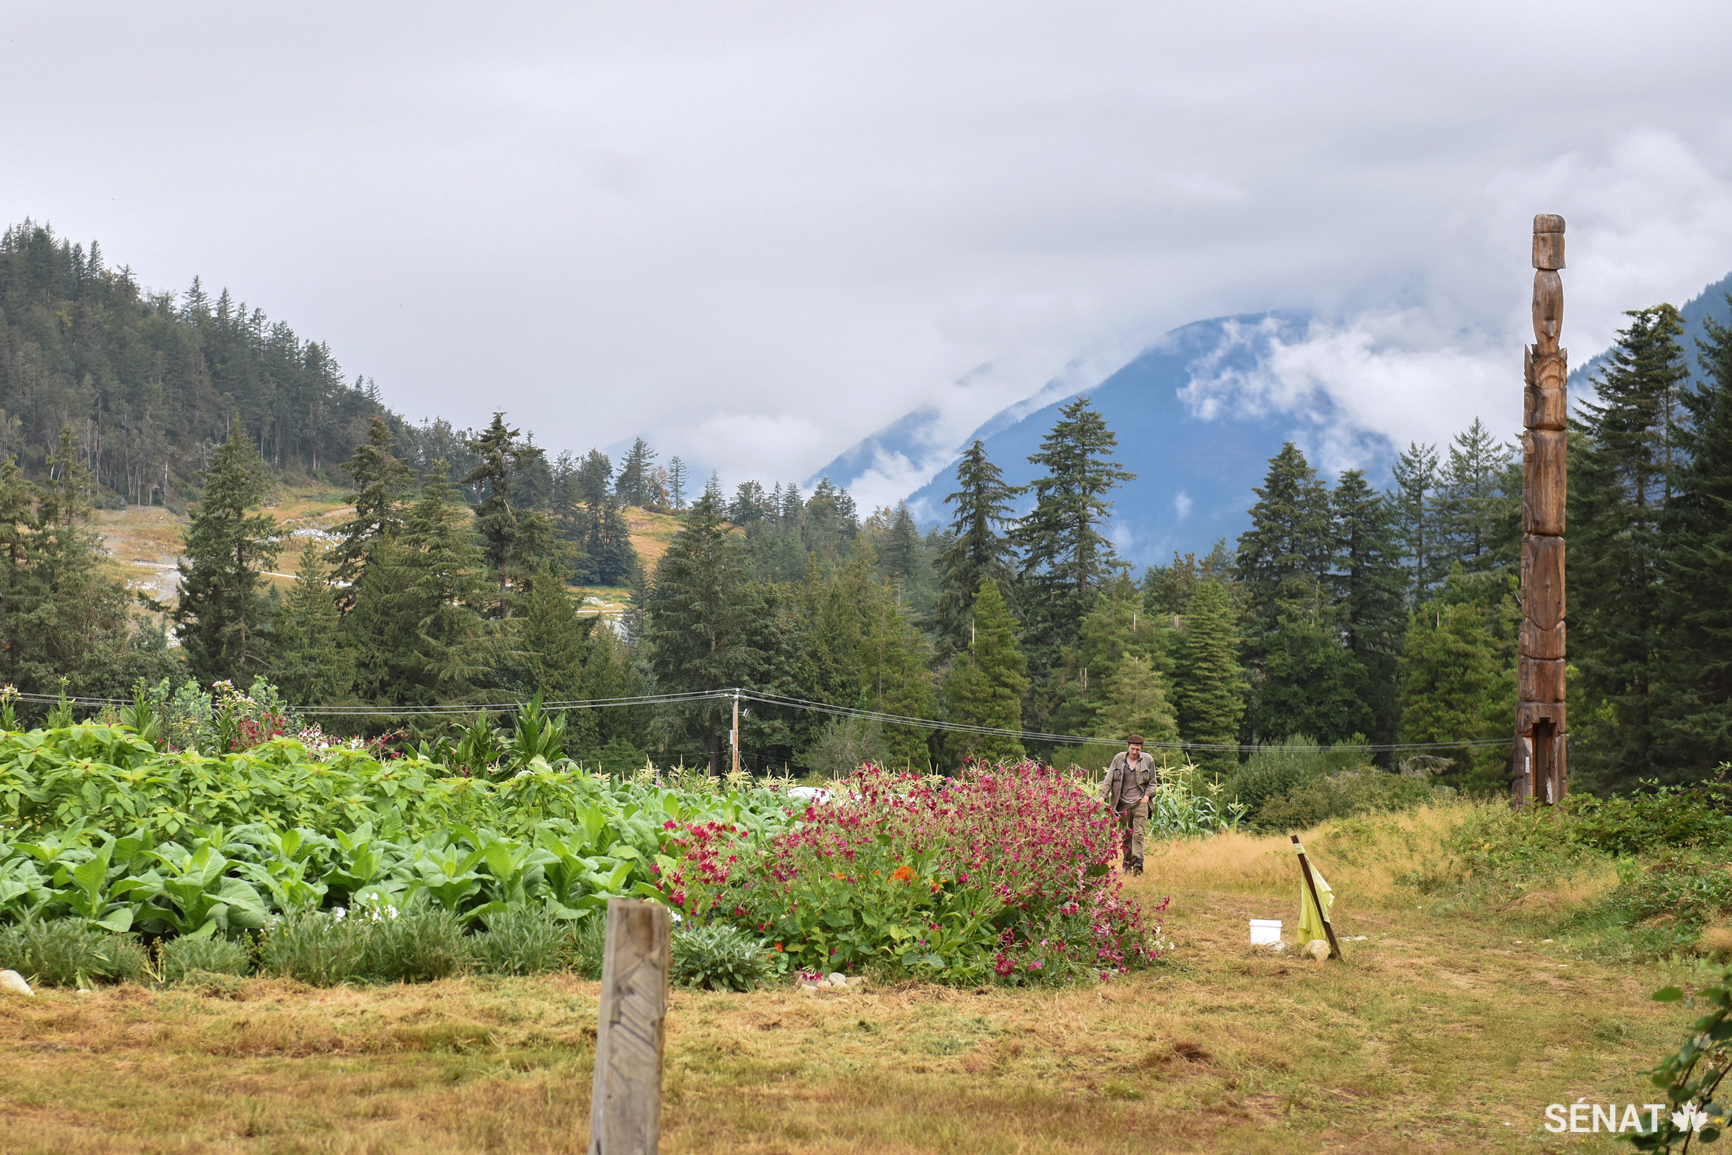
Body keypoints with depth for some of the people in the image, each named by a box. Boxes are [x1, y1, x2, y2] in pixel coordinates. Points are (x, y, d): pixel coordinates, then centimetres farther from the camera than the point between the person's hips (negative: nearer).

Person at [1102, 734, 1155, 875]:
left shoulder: (1148, 760, 5)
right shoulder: (1118, 758, 5)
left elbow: (1152, 782, 15)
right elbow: (1109, 779, 8)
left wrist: (1147, 795, -1)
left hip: (1140, 802, -1)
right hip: (1123, 803, 1)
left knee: (1138, 833, -13)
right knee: (1125, 835, 5)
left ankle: (1137, 862, -19)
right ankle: (1127, 863, 14)